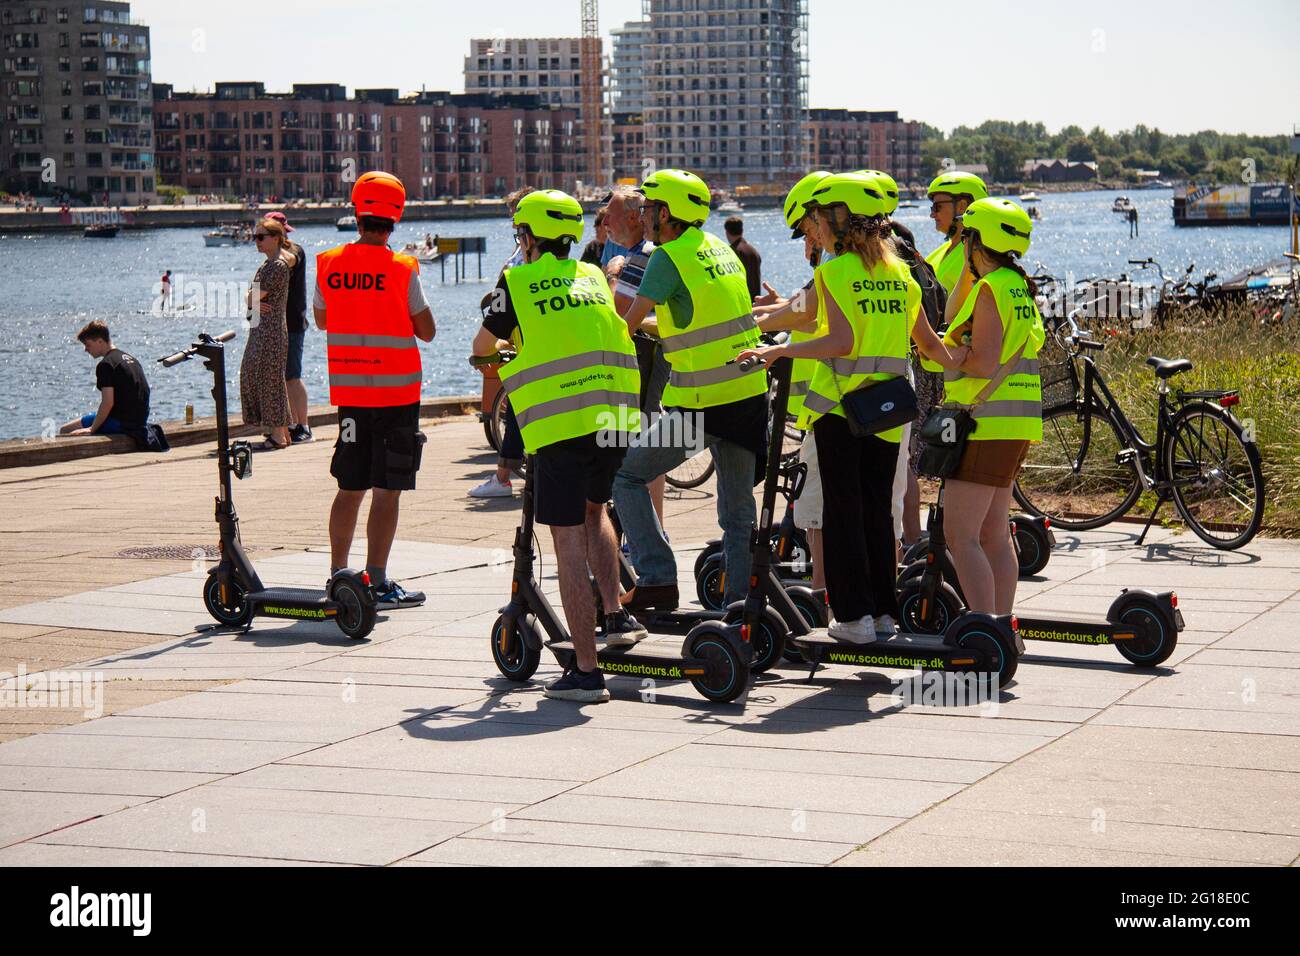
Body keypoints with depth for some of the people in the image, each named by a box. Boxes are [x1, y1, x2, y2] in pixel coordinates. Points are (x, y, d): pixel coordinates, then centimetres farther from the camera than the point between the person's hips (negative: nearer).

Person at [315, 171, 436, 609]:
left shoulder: (329, 264, 0)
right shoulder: (402, 269, -11)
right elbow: (426, 331, -5)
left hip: (348, 392, 4)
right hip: (396, 392, -4)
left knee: (350, 487, 14)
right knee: (387, 491, -2)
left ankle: (338, 574, 17)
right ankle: (377, 582, -3)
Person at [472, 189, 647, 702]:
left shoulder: (517, 282, 3)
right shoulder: (594, 276, 16)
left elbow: (482, 346, 13)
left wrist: (504, 346, 37)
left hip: (560, 423, -5)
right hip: (615, 418, 5)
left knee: (568, 540, -1)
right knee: (594, 508, 30)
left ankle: (586, 671, -2)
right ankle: (616, 616, 19)